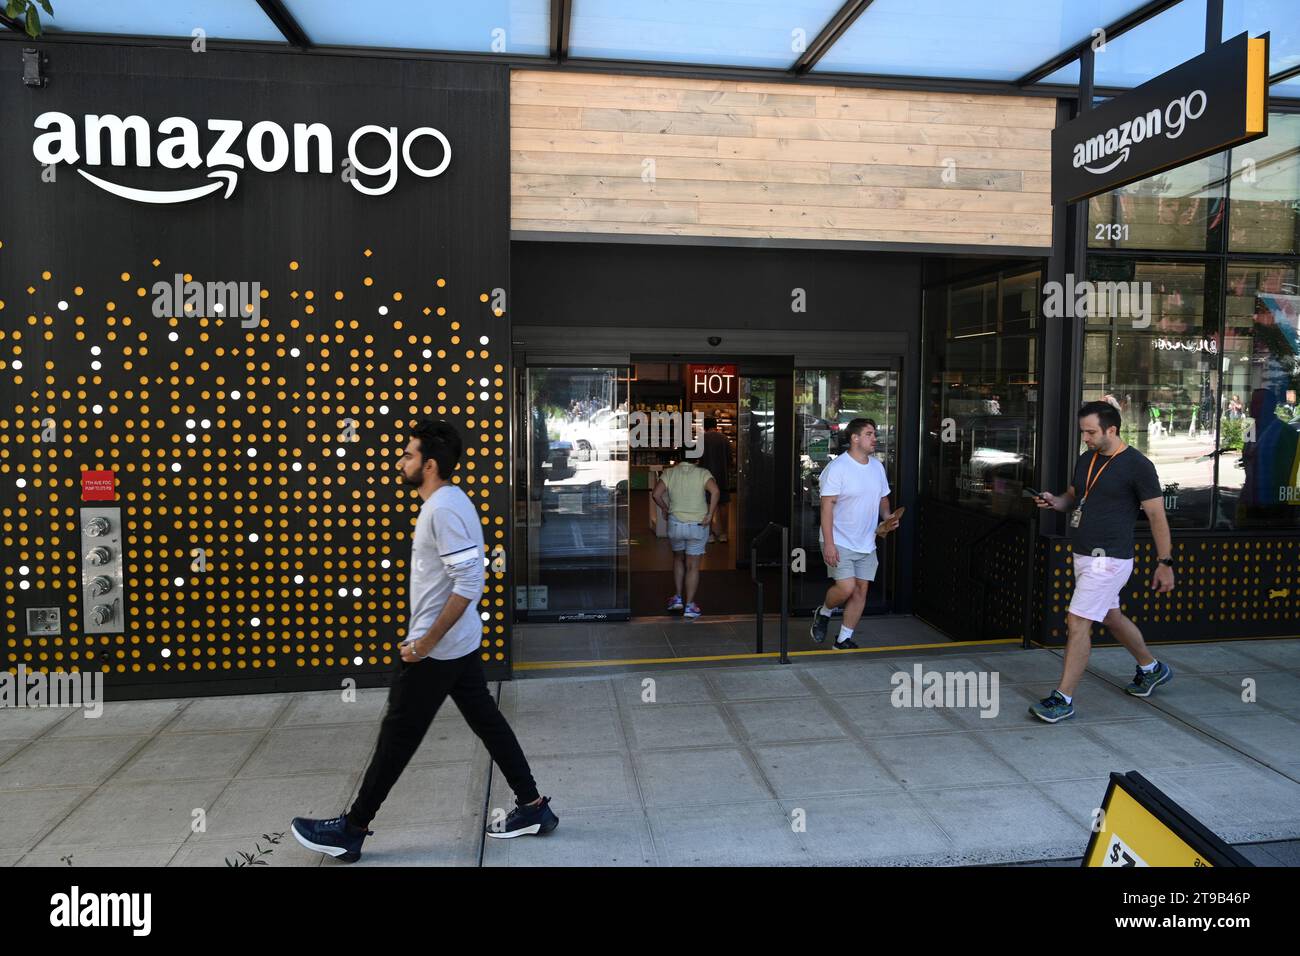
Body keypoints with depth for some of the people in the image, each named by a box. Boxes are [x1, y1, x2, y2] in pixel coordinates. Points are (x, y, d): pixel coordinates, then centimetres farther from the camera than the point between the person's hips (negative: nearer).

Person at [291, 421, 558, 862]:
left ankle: (351, 830, 17)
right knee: (487, 722, 13)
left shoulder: (444, 509, -21)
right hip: (459, 643, 10)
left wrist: (426, 642, -21)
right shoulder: (446, 502, 11)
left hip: (438, 648, -10)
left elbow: (469, 583, -27)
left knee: (397, 738, 3)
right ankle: (533, 807, 21)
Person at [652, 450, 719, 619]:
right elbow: (714, 491, -21)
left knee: (678, 558, 24)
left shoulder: (669, 473, -1)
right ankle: (689, 606, 7)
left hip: (675, 524, 2)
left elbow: (656, 494, -11)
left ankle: (678, 598, 24)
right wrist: (710, 514, -13)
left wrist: (665, 508, 6)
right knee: (693, 566, 6)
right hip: (698, 525, -1)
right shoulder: (702, 473, -5)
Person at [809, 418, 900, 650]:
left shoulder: (877, 466, 8)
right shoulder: (837, 467, -14)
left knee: (861, 590, 6)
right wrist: (828, 543, -22)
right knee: (846, 588, -16)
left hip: (866, 543, 7)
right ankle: (823, 613, 16)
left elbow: (882, 498, 20)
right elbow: (827, 505, -17)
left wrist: (887, 517, -2)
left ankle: (844, 639, 19)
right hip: (840, 542, -7)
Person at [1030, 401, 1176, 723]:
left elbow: (1157, 516, -10)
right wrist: (1055, 501, -3)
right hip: (1083, 555, 9)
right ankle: (1152, 668, 47)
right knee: (1111, 617, 23)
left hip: (1109, 560, -9)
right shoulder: (1085, 460, 9)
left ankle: (1063, 699, -2)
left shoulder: (1137, 465, -13)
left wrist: (1165, 563, -9)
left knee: (1078, 622, -10)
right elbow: (1073, 497, 21)